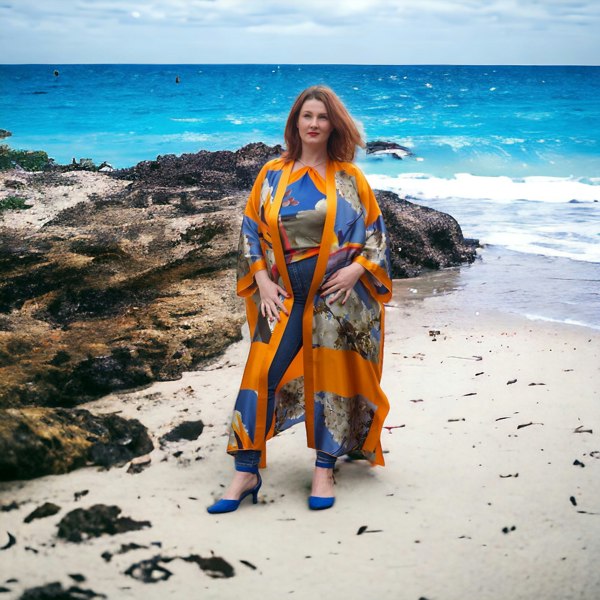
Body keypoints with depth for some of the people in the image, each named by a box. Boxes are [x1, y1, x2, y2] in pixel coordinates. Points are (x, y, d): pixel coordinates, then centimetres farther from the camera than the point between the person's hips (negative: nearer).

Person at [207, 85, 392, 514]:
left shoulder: (348, 177, 3)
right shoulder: (272, 174, 7)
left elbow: (375, 230, 6)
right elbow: (251, 229, 8)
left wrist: (356, 269, -10)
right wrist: (262, 280, -3)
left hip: (338, 295, -1)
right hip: (285, 296, 2)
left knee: (332, 379, 2)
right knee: (262, 373, -7)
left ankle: (325, 472, 15)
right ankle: (246, 473, 1)